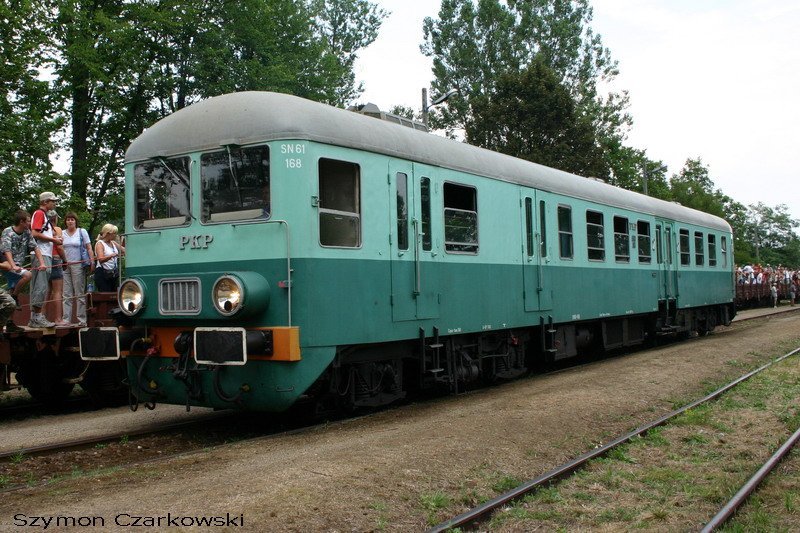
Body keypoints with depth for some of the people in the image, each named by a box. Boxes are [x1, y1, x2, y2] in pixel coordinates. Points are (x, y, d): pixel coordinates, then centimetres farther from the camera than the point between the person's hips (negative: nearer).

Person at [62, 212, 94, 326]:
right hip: (65, 266, 3)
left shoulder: (82, 232, 6)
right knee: (67, 295, 2)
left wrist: (92, 262, -7)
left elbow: (89, 248, 3)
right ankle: (66, 319, 5)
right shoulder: (62, 233, 12)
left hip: (78, 265, -3)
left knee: (80, 294, -2)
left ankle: (82, 319, 1)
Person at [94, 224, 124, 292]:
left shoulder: (114, 243, 13)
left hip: (114, 274, 7)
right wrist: (112, 255, -39)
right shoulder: (100, 244, -8)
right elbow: (101, 259, -23)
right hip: (103, 274, -7)